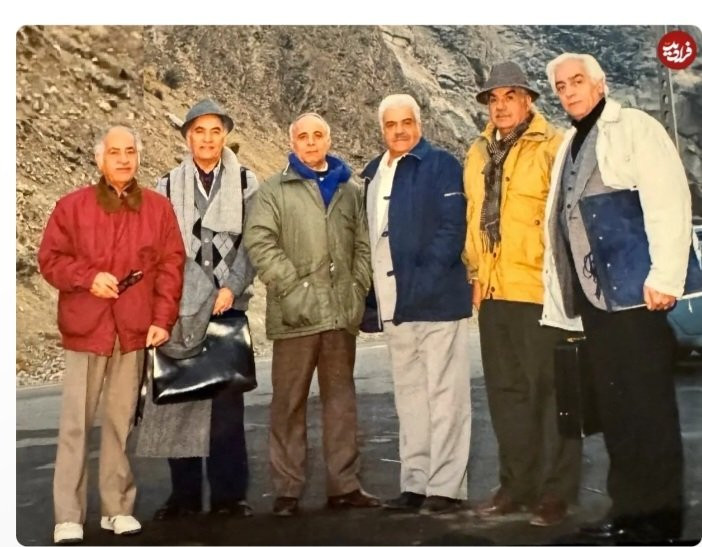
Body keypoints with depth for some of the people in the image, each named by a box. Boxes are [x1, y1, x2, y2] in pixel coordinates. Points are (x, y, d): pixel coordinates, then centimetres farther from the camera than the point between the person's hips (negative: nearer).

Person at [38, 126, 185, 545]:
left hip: (135, 330, 1)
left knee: (122, 420, 7)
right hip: (85, 328, -1)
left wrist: (163, 318, -3)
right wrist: (89, 277, -12)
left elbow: (171, 266, 5)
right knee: (76, 423, -1)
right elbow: (50, 259, 5)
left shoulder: (159, 207, 8)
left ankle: (118, 507, 16)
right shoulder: (73, 206, 5)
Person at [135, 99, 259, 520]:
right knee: (179, 398, 2)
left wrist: (231, 288, -10)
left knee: (227, 398, -1)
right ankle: (184, 494, 13)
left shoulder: (246, 183, 7)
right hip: (180, 304, 1)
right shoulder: (168, 186, 10)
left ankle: (229, 493, 9)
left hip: (228, 303, -1)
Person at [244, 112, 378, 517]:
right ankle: (288, 490, 10)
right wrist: (293, 285, -13)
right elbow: (260, 242, -6)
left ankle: (345, 484, 19)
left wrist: (358, 287, 2)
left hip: (342, 313, 4)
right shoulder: (275, 190, 5)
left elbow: (363, 245, 15)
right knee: (290, 401, 1)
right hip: (296, 315, -3)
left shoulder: (350, 190, 16)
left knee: (341, 398, 10)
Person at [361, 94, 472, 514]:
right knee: (409, 397, 13)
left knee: (444, 394, -1)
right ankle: (415, 483, 21)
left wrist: (424, 281, -20)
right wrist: (374, 297, 9)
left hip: (436, 300, -7)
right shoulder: (374, 174, 16)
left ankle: (446, 485, 6)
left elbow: (452, 228, -13)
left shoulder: (441, 165, -4)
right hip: (395, 306, 7)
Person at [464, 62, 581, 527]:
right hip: (494, 292, 7)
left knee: (548, 391, 1)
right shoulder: (479, 154, 15)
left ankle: (555, 492, 12)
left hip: (540, 290, -7)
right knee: (505, 392, 13)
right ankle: (517, 484, 25)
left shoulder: (552, 147, -5)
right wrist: (477, 275, 15)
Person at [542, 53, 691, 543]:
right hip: (590, 294, 7)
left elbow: (669, 203, -11)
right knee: (613, 405, 10)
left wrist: (665, 277, -19)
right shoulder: (570, 145, 21)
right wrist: (565, 294, 13)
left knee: (648, 404, -3)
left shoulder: (634, 128, -1)